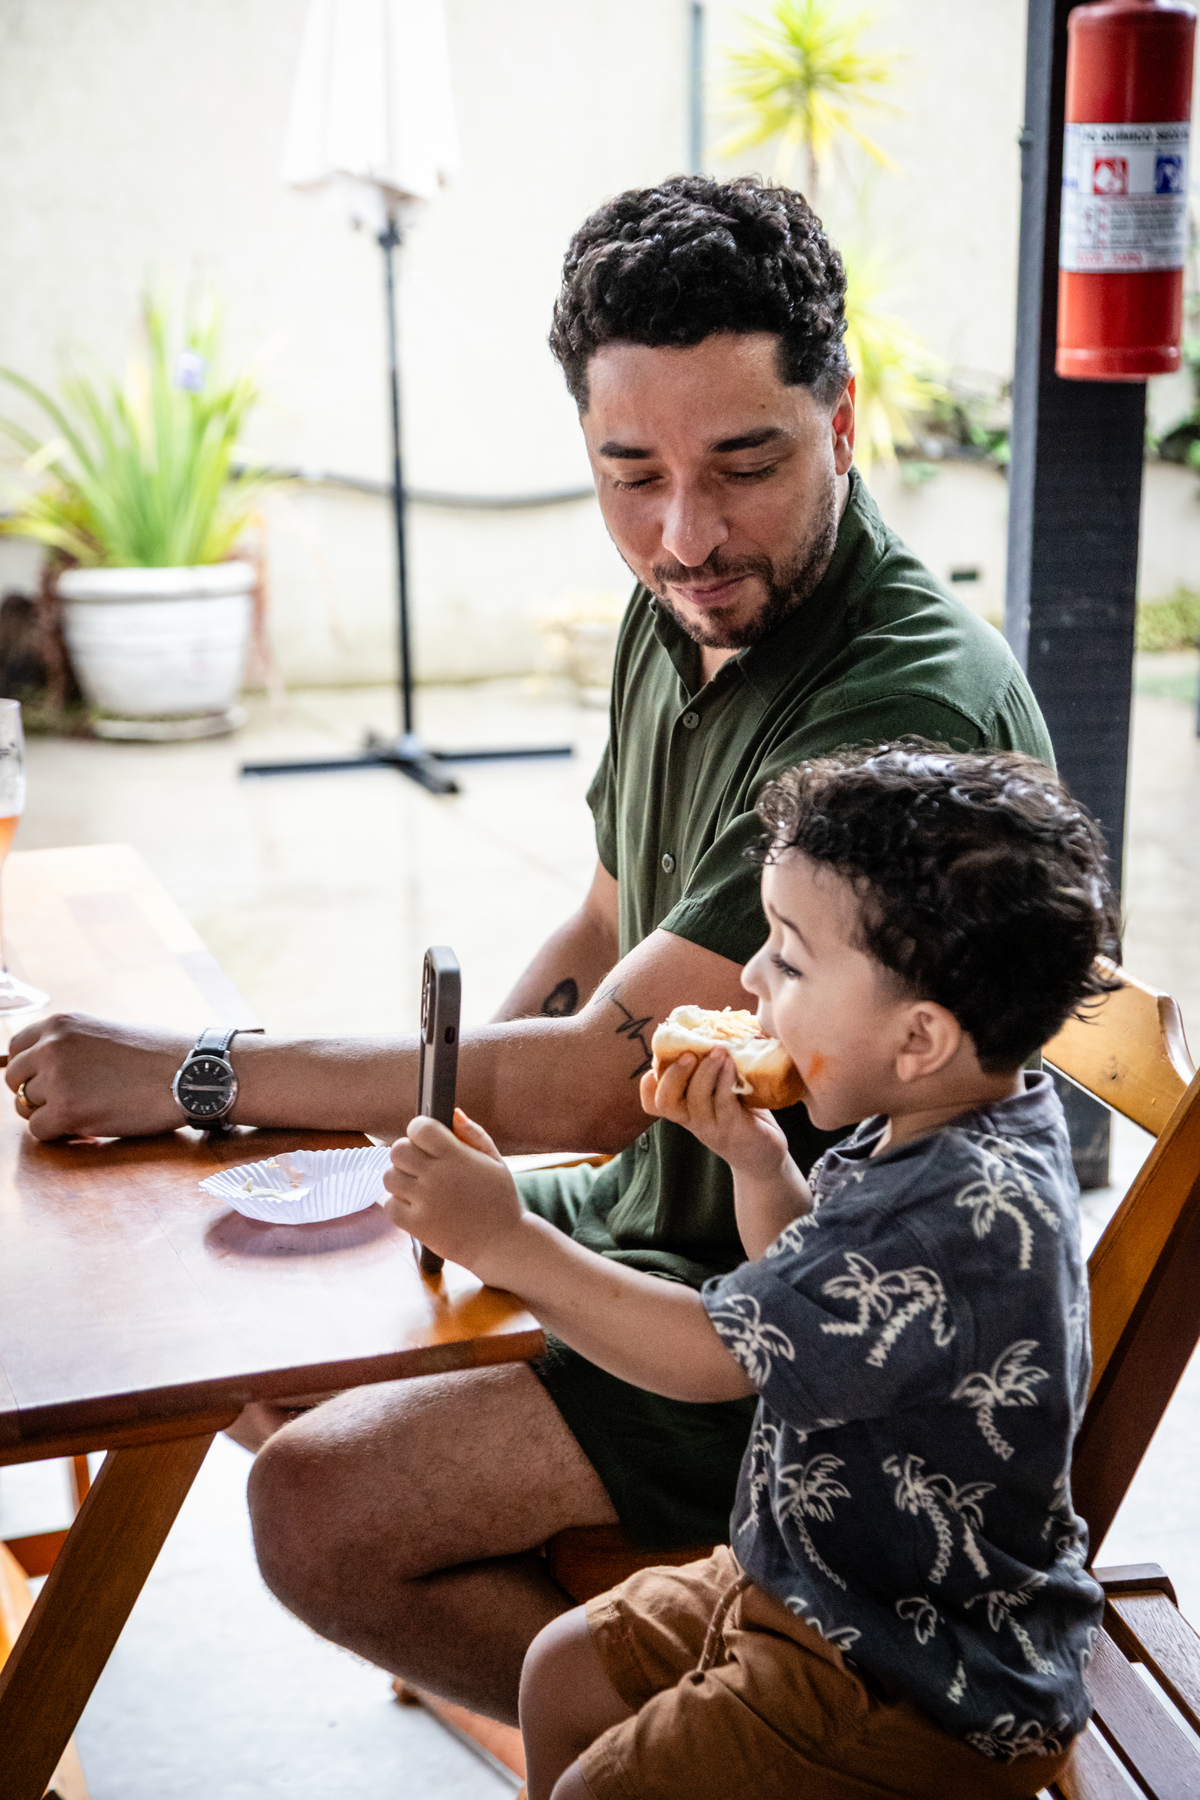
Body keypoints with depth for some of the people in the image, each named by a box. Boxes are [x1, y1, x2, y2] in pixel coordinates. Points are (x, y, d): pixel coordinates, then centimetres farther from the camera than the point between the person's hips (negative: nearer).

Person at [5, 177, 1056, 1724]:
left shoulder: (912, 711, -29)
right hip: (648, 1213, 9)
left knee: (323, 1511, -19)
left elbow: (609, 1076, -29)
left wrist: (184, 1072, -23)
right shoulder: (682, 611, 0)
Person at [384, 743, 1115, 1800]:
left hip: (930, 1700, -9)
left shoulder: (966, 1209, -33)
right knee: (562, 1671, 16)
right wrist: (761, 1169, -7)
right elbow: (813, 1303, 11)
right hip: (811, 1581, 10)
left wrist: (507, 1241, -23)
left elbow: (712, 1355, -29)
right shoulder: (943, 1134, -2)